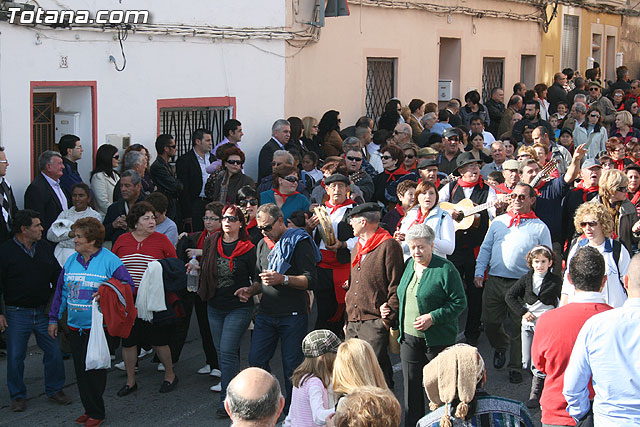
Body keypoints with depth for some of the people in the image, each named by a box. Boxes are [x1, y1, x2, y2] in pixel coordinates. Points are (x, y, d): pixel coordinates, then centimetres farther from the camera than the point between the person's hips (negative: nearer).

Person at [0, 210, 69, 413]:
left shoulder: (44, 247, 6)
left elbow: (57, 276, 16)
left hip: (43, 312, 4)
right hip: (16, 314, -4)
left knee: (54, 352, 4)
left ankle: (55, 390, 22)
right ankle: (18, 396, 19)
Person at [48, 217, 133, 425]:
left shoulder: (109, 260, -9)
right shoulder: (71, 261, 9)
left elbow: (127, 285, -7)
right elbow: (61, 291, 15)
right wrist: (54, 318, 15)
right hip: (75, 325, 6)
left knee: (94, 370, -1)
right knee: (80, 370, 11)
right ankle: (88, 409, 23)